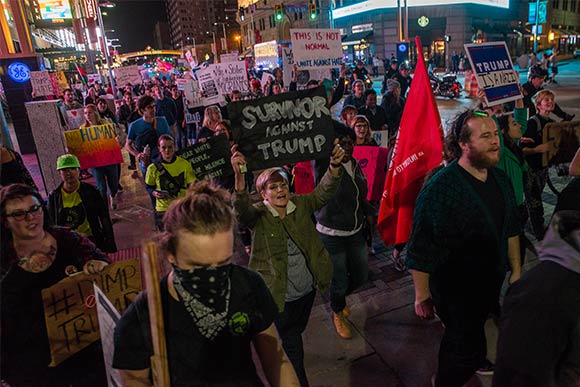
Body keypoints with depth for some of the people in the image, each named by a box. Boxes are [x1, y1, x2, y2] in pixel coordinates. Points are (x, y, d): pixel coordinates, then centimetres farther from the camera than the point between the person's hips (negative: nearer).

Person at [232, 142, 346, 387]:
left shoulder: (300, 204, -3)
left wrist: (334, 167, -34)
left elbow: (324, 192, -14)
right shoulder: (258, 215, -16)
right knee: (291, 346, 10)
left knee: (296, 334, 31)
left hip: (307, 290, 6)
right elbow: (241, 210, -37)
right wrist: (239, 178, -55)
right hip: (280, 297, -5)